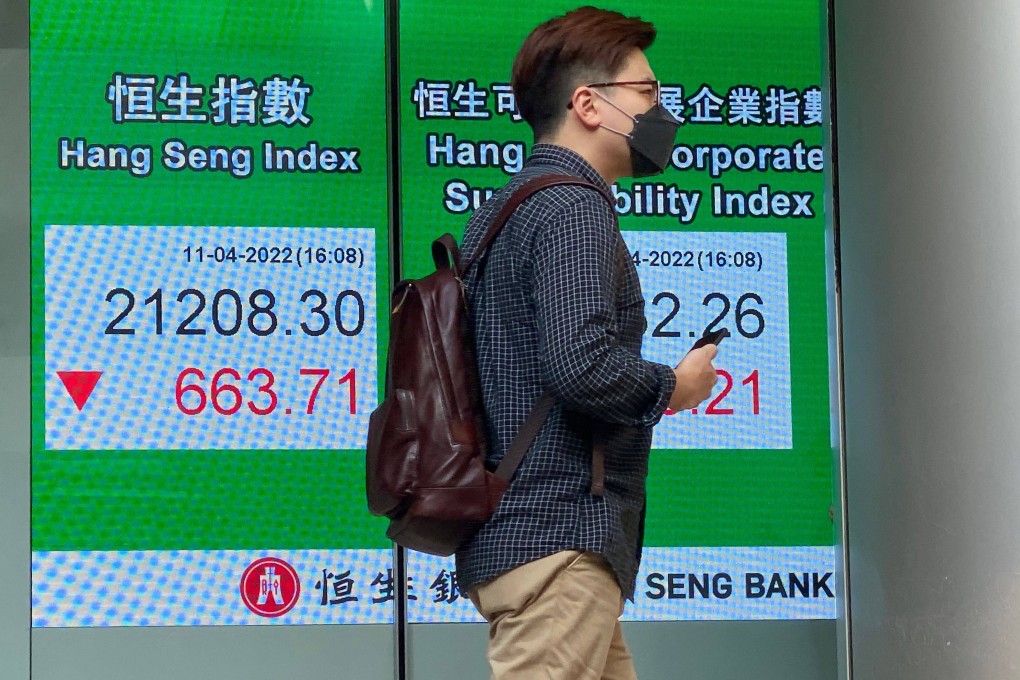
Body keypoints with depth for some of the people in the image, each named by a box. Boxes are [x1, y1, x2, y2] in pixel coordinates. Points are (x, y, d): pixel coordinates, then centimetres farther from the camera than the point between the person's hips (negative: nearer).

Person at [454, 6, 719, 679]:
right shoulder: (573, 207, -12)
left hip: (508, 536, 10)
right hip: (559, 539, -10)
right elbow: (584, 366, -25)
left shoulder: (500, 209, 18)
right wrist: (675, 387, -8)